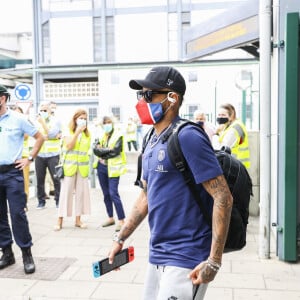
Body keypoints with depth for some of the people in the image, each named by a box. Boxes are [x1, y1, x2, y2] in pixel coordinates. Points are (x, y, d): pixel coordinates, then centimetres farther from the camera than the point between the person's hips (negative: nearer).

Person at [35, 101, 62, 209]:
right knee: (40, 179, 5)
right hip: (40, 155, 3)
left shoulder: (56, 121, 1)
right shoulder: (37, 121, 9)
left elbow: (52, 134, -13)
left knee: (56, 179, -1)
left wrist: (43, 122, -13)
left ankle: (58, 200, 8)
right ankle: (41, 201, 15)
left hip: (53, 155, -2)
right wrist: (47, 136, -11)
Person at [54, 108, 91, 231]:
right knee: (66, 192, -1)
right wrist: (77, 132, -16)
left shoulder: (87, 134, 10)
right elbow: (69, 146, -14)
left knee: (81, 192, 4)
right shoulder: (68, 132, 1)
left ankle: (78, 219, 13)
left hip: (83, 167, 3)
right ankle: (60, 221, 5)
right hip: (69, 166, -3)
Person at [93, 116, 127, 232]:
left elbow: (115, 152, -17)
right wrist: (107, 150, -16)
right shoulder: (102, 135, 11)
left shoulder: (118, 135, -6)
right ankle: (111, 218, 24)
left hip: (112, 168, -6)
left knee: (113, 194, -11)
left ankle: (121, 220, -4)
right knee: (106, 194, 12)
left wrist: (102, 152, -6)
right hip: (101, 167, 6)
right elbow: (95, 149, -1)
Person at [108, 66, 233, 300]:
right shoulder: (153, 142, 9)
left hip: (185, 260, -8)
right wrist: (121, 238, 17)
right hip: (157, 256, 8)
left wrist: (214, 261, -21)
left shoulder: (187, 137, -18)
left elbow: (223, 198, -20)